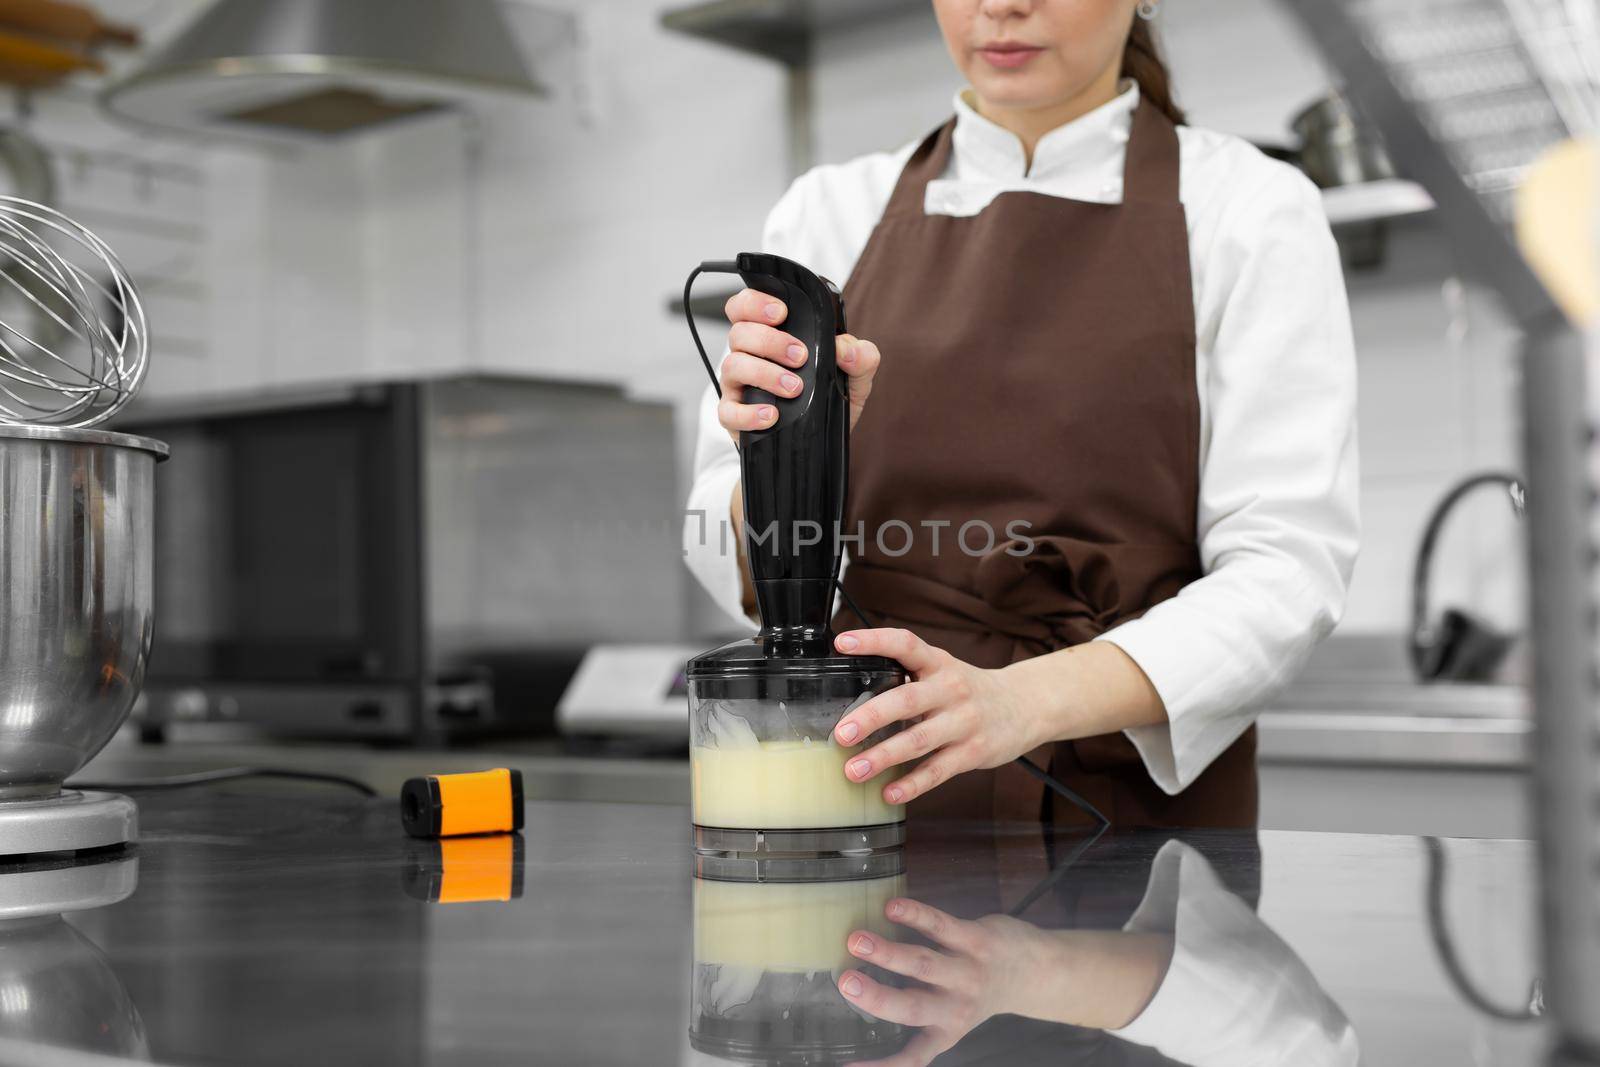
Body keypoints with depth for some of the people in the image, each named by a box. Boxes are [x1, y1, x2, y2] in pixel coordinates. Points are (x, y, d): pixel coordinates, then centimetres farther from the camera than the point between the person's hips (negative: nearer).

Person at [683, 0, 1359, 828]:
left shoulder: (1249, 210, 2)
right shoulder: (833, 211, 10)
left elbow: (1286, 568, -8)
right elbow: (738, 566, 4)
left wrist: (1025, 700, -24)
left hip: (1135, 806, -2)